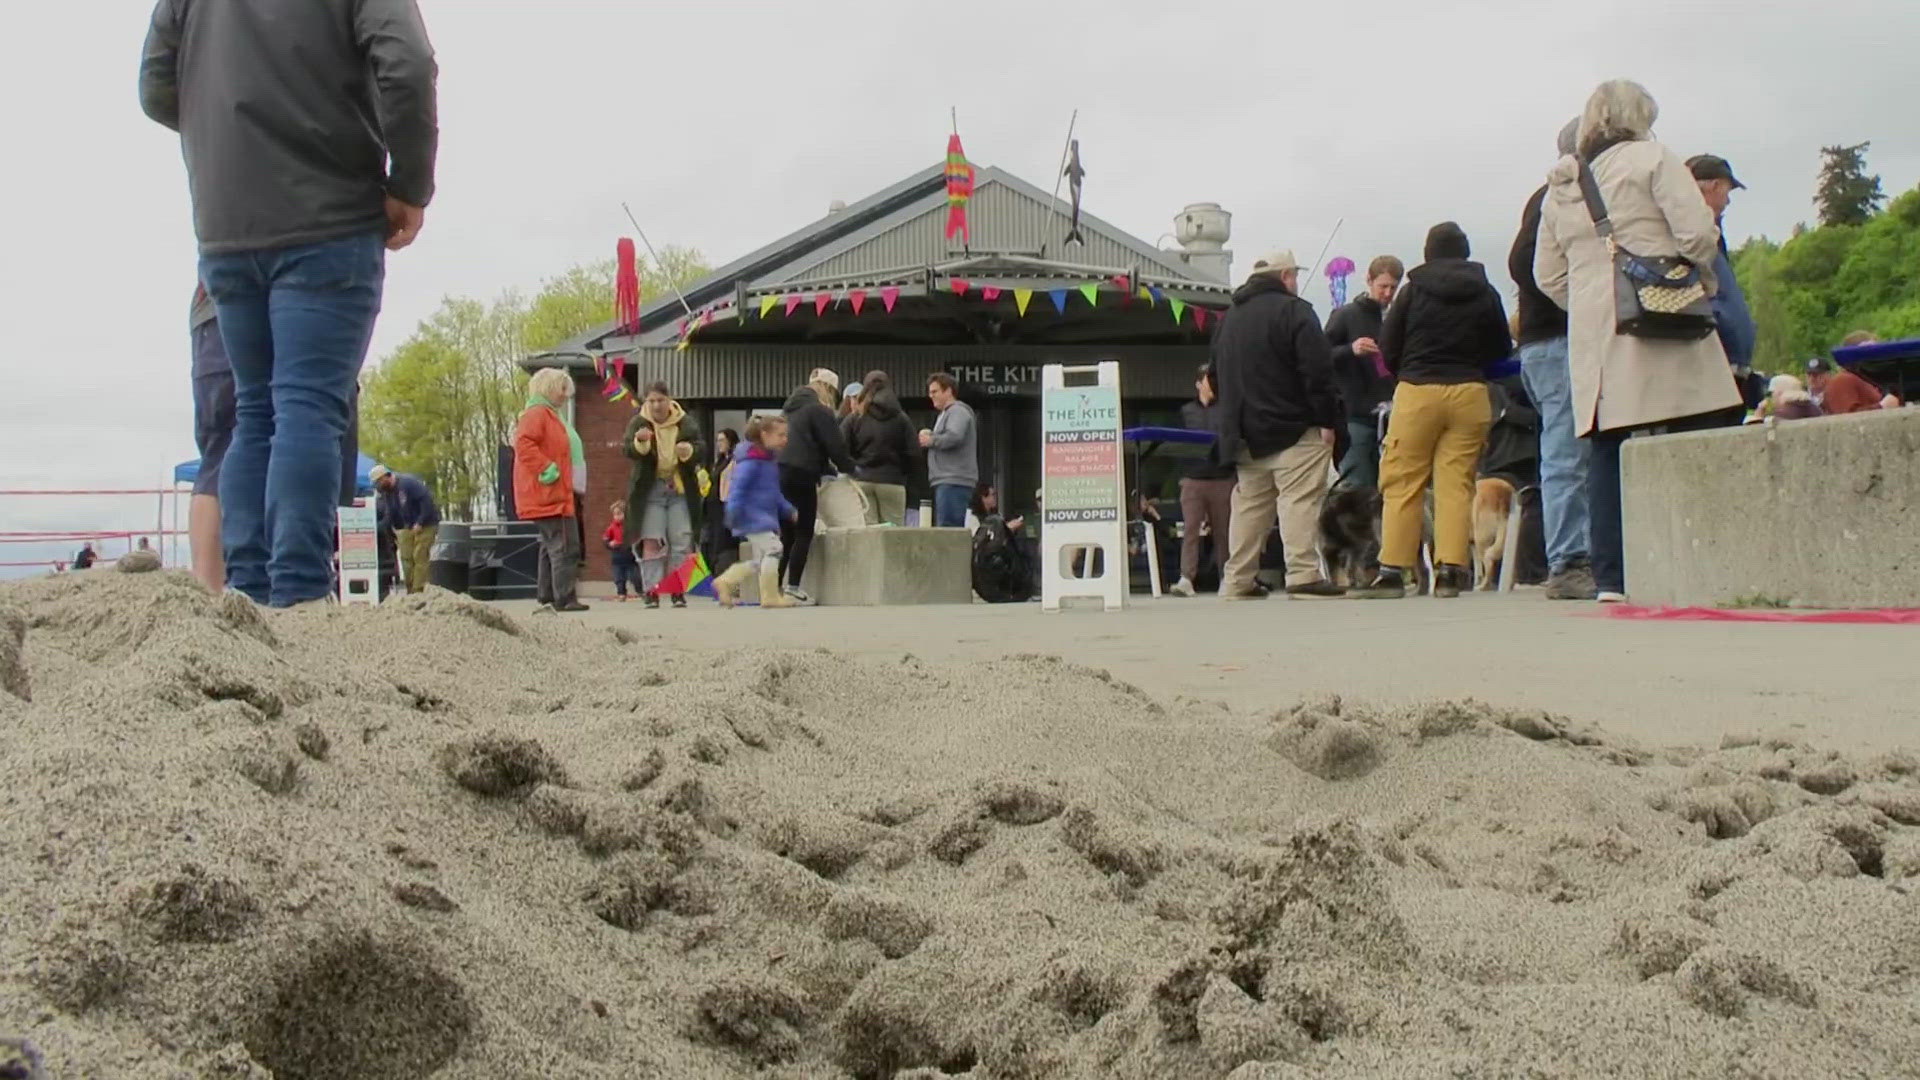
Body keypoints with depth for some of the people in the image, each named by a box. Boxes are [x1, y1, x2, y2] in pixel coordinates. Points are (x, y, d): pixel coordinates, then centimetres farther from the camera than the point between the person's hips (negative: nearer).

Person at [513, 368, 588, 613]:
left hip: (556, 495, 11)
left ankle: (547, 597, 18)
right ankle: (565, 599, -15)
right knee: (564, 547, -14)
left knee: (551, 546, 13)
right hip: (547, 495, -11)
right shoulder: (537, 414, -10)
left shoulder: (552, 416, 23)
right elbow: (523, 444, -24)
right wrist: (546, 468, -23)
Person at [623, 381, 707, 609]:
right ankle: (651, 591, -3)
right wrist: (640, 442, -38)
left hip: (681, 490, 2)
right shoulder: (638, 423, -2)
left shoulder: (685, 423, 2)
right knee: (651, 542, -6)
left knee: (681, 543, 0)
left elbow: (700, 449, -2)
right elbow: (628, 451, -15)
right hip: (650, 491, -1)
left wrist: (689, 450, -25)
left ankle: (678, 591, 8)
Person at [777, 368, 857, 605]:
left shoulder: (790, 408, 21)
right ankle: (793, 587, -7)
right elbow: (835, 444, -9)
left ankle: (776, 586, 8)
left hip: (779, 472, 8)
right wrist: (847, 469, 8)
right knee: (804, 534, -2)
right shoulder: (819, 410, -5)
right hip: (801, 475, -8)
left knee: (786, 534, 11)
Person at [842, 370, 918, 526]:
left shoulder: (854, 418, 3)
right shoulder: (901, 419, 4)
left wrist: (851, 471, 13)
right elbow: (913, 452, 0)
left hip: (861, 480, 0)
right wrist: (904, 474, 15)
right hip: (892, 482, 0)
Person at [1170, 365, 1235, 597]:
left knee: (1222, 531, 6)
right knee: (1190, 529, -8)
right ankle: (1186, 580, -14)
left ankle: (1225, 578, 14)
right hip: (1193, 479, 0)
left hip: (1222, 479, 0)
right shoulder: (1186, 411, 12)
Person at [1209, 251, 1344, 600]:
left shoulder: (1230, 318, 16)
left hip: (1246, 433, 8)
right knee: (1299, 500, -10)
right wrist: (1326, 419, -11)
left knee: (1248, 503, 12)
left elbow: (1217, 376, 23)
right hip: (1294, 429, -7)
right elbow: (1317, 371, -16)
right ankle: (1303, 575, -17)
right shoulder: (1293, 311, -8)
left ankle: (1238, 580, 13)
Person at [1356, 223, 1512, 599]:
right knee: (1457, 483, 1)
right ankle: (1451, 570, -5)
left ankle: (1393, 570, 0)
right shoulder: (1485, 293, 6)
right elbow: (1502, 350, 12)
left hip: (1417, 391, -2)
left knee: (1402, 483, 2)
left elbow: (1388, 346, 2)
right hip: (1470, 394, 2)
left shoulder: (1414, 289, 0)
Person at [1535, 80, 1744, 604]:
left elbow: (1548, 276, 17)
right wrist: (1704, 284, 8)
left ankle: (1610, 577, 0)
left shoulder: (1559, 186, 18)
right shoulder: (1652, 159, 1)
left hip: (1592, 337, 5)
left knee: (1607, 451, 3)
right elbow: (1698, 233, -8)